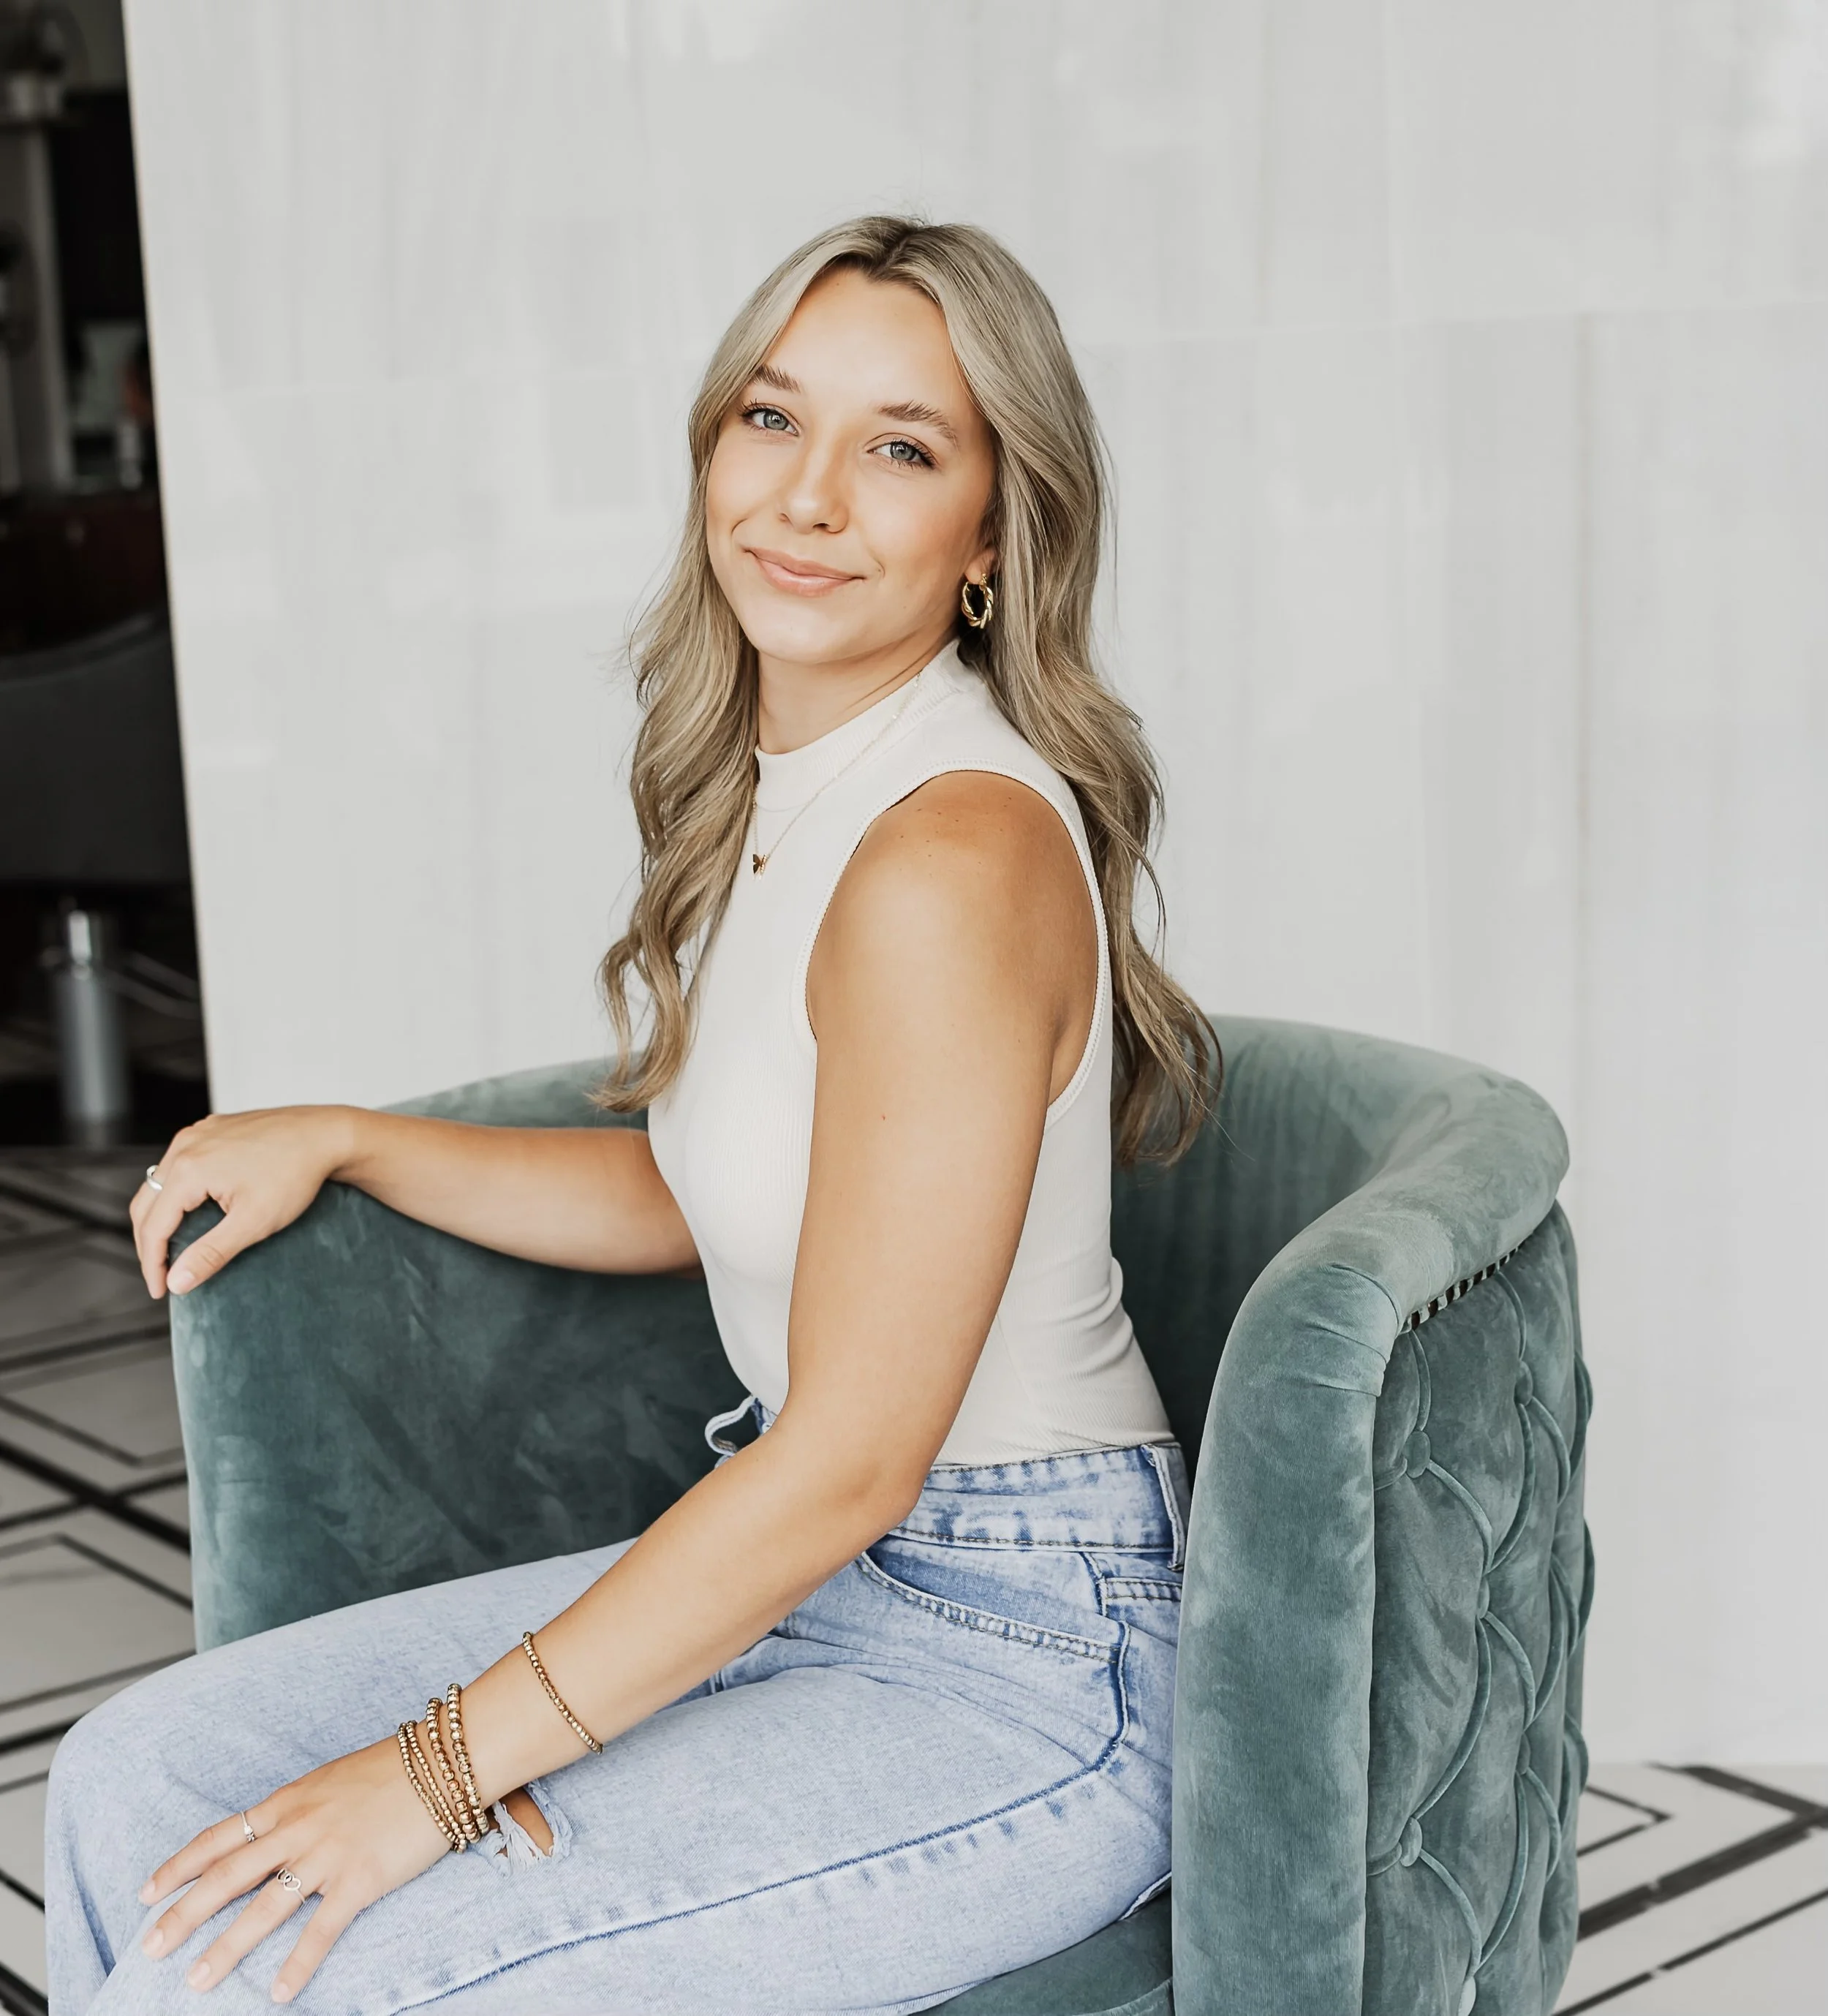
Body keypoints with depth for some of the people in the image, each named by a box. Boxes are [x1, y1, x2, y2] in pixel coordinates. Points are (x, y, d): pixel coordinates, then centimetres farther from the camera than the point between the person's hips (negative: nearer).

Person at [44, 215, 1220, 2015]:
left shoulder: (958, 852, -24)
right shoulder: (773, 792, 5)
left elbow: (853, 1455, -23)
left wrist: (446, 1768, -17)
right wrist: (339, 1141, 11)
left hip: (1014, 1676, -9)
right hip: (809, 1564, 9)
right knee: (135, 1784, 7)